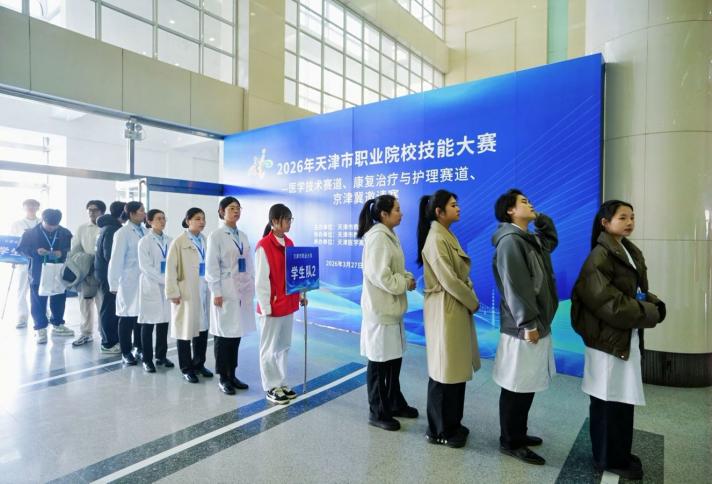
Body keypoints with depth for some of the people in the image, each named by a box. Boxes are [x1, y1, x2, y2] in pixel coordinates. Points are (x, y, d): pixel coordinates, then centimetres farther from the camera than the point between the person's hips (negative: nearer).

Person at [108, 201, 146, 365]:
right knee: (127, 317, 6)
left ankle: (139, 348, 25)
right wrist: (114, 284, -7)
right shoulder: (123, 233, -8)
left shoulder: (144, 231, 6)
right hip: (129, 282, -4)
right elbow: (116, 260, -7)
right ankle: (126, 352, 20)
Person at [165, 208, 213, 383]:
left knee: (203, 327, 11)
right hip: (186, 292, -4)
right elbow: (171, 268, -8)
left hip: (204, 291, 5)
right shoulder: (179, 242, -7)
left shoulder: (205, 240, 6)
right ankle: (186, 368, 21)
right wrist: (173, 293, -11)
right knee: (186, 329, 6)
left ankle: (199, 363, 29)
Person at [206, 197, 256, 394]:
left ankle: (232, 375, 23)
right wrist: (216, 292, -12)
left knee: (236, 333, 11)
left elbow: (249, 264, 11)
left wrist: (252, 287, 7)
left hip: (243, 290, 5)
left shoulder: (243, 236, 11)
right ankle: (223, 378, 17)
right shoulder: (216, 235, -5)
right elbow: (212, 266, -8)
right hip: (225, 290, -5)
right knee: (224, 334, 3)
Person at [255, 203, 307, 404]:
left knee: (284, 346, 16)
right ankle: (271, 388, 21)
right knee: (270, 348, 8)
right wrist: (265, 307, -15)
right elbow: (261, 280, -15)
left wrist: (300, 295, 9)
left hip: (288, 303, 7)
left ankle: (281, 384, 30)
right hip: (273, 305, -7)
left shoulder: (289, 243, 9)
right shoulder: (264, 245, -14)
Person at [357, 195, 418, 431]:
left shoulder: (389, 235, 11)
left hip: (393, 307, 10)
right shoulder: (378, 237, -19)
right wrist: (405, 283, -12)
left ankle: (395, 403, 36)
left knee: (394, 358, 20)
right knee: (379, 362, 5)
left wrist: (407, 278, 1)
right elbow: (381, 276, -25)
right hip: (380, 309, -10)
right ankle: (378, 412, 21)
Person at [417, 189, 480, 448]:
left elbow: (459, 275, 13)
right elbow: (449, 280, -20)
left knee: (456, 368, 17)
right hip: (445, 309, -9)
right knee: (444, 370, 2)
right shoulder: (436, 239, -17)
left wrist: (470, 300, -1)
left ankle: (451, 424, 32)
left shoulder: (448, 236, 13)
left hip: (458, 307, 9)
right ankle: (439, 430, 18)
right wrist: (473, 302, -8)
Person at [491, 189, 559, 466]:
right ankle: (510, 442, 16)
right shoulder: (510, 241, -16)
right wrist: (527, 323, -21)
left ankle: (519, 434, 32)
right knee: (516, 387, 2)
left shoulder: (531, 239, 15)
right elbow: (515, 287, -21)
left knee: (528, 385, 18)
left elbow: (551, 240, 36)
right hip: (522, 328, -10)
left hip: (538, 324, 10)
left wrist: (540, 219, 19)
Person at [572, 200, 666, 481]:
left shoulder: (631, 252, 12)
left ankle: (619, 454, 32)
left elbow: (639, 289, 15)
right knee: (609, 401, 3)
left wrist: (653, 304, -6)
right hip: (609, 338, -9)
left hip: (628, 337, 9)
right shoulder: (600, 256, -17)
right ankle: (609, 459, 19)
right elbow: (610, 304, -21)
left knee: (624, 400, 17)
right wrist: (650, 314, -13)